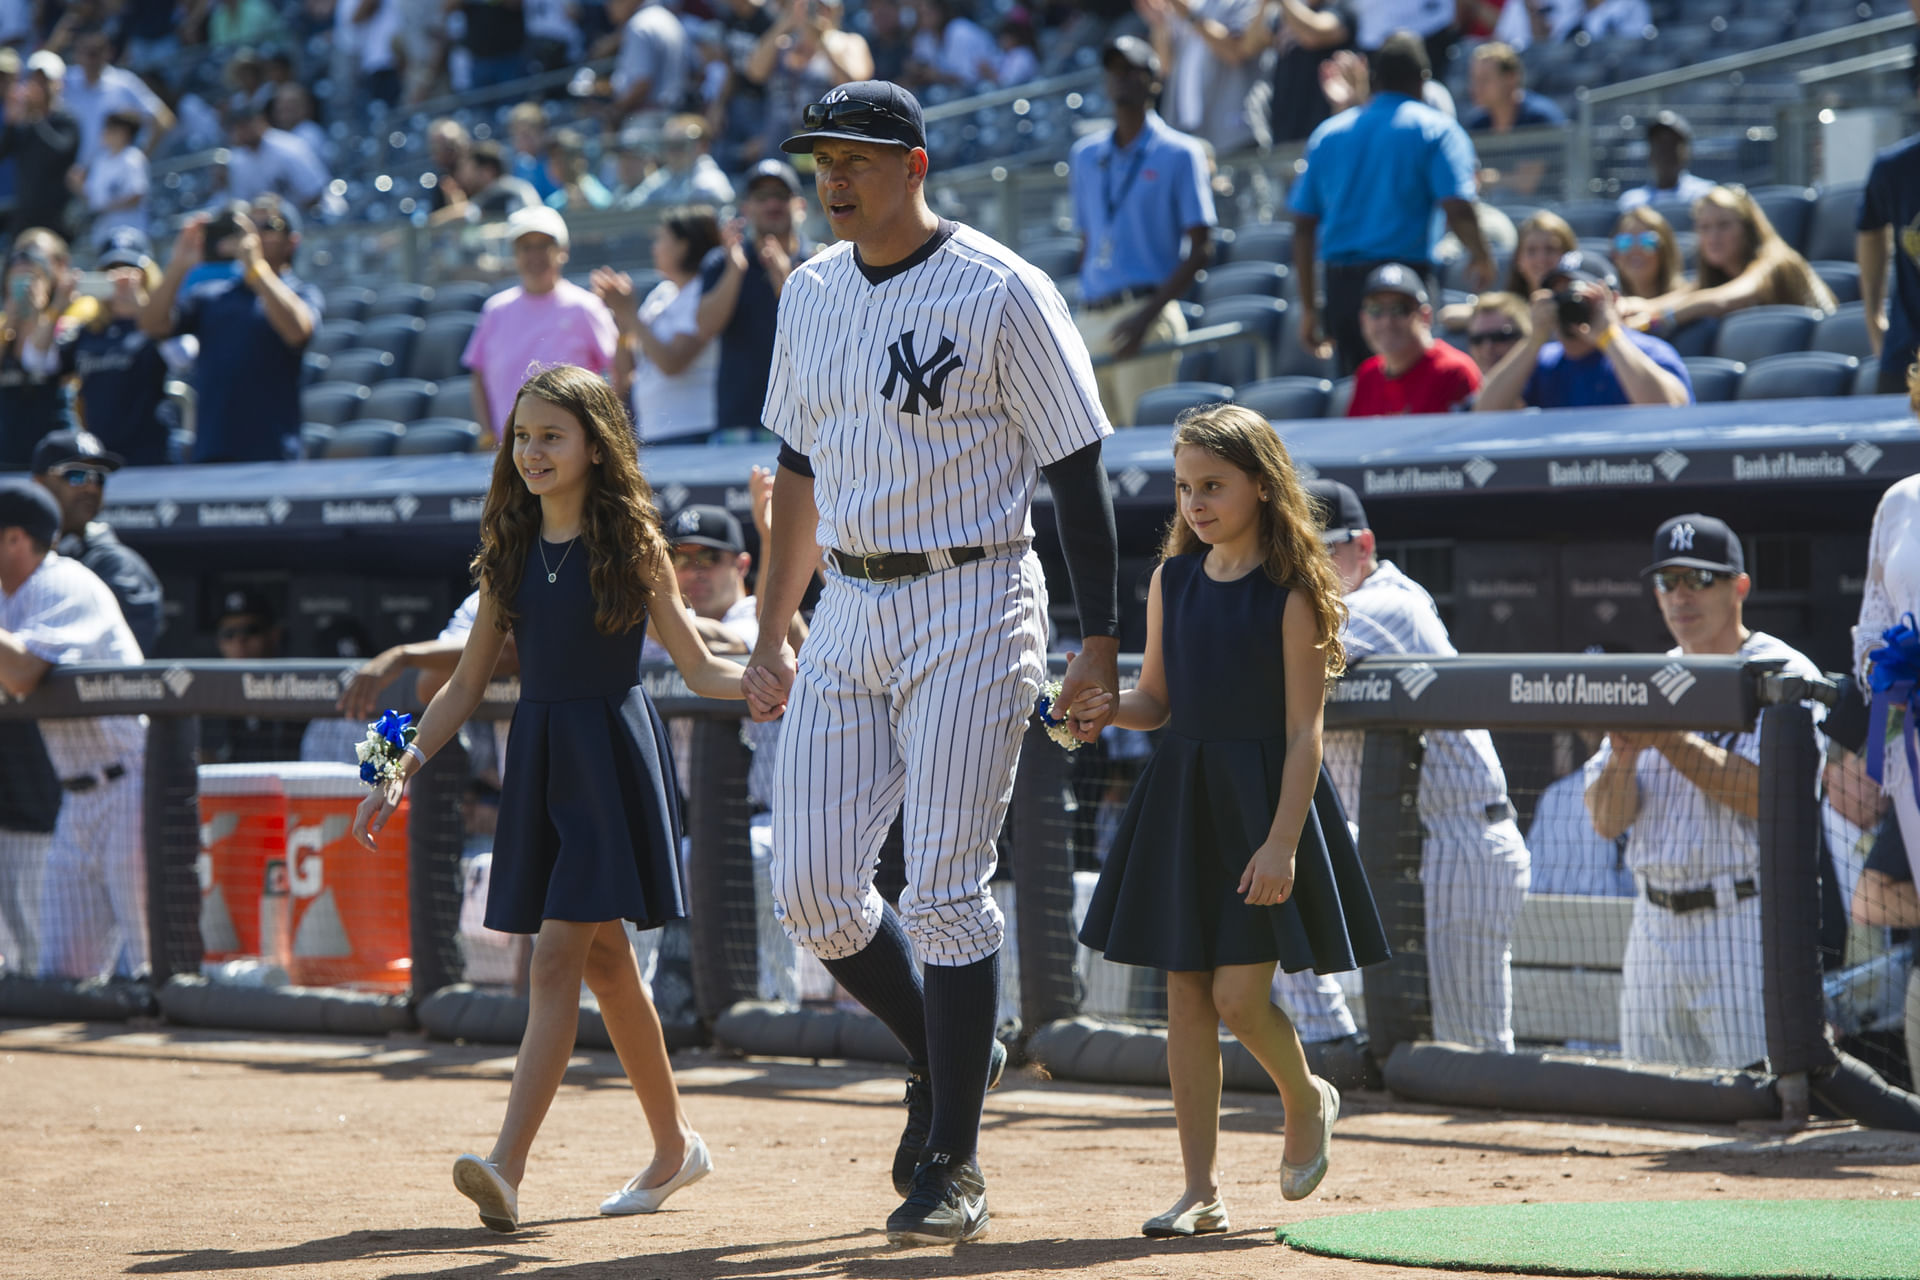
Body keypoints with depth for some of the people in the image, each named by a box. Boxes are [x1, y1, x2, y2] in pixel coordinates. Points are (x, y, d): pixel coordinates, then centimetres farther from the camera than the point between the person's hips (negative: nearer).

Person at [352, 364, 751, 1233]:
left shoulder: (633, 547, -3)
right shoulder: (512, 552, 10)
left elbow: (702, 670, 0)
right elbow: (469, 683, 14)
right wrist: (404, 770, 5)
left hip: (613, 758, -5)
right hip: (539, 761, 5)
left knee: (559, 954, -14)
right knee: (604, 962, 12)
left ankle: (507, 1166, -23)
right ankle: (675, 1145, 27)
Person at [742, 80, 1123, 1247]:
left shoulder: (1001, 293, -9)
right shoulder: (812, 295, 10)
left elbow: (1077, 466, -8)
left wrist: (1102, 639, -12)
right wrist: (772, 632, 16)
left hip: (971, 610, -6)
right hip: (849, 613, 6)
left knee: (947, 889, -9)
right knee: (812, 891, 0)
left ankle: (953, 1166, -1)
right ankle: (949, 1056, 26)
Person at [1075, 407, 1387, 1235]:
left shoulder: (1290, 593, -9)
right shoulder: (1173, 581, 7)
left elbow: (1304, 730, -11)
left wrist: (1282, 841, -17)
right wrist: (1110, 709, -9)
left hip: (1264, 797, -5)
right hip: (1181, 796, 5)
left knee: (1238, 995, -10)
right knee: (1186, 995, 4)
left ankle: (1307, 1099, 22)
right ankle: (1200, 1190, 9)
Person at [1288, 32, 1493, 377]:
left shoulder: (1327, 134, 15)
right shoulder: (1436, 129, 2)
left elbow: (1303, 226, 13)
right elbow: (1457, 207, -10)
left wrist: (1308, 307, 17)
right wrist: (1481, 258, 9)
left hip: (1340, 283, 4)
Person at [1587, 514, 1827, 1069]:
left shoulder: (1783, 675, -2)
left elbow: (1764, 794, -17)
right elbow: (1607, 822, 8)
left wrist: (1665, 738, -20)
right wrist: (1624, 755, -12)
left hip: (1746, 925, -6)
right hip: (1655, 929, 6)